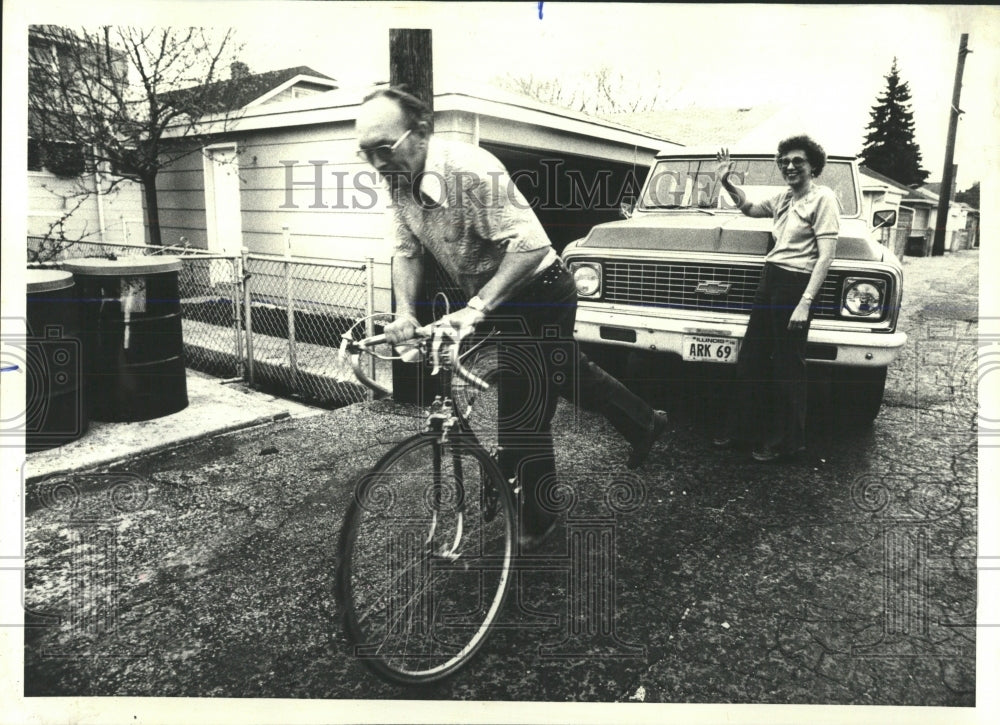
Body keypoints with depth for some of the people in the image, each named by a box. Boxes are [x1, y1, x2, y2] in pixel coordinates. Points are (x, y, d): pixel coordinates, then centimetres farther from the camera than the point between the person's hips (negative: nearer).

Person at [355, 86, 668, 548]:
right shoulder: (399, 181, -6)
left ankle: (535, 522, 19)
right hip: (499, 301, 9)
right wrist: (405, 314, -18)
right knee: (565, 371, 25)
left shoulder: (470, 171, -31)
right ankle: (644, 423, 48)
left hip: (538, 293, -9)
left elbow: (531, 245, -36)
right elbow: (405, 251, -2)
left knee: (520, 413, -3)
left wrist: (476, 309, -41)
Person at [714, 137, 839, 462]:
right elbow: (750, 207, 35)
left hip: (795, 285, -8)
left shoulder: (823, 198, -6)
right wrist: (727, 183, 16)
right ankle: (745, 427, 26)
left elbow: (826, 256, -13)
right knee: (749, 361, 11)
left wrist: (805, 303, -21)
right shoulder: (784, 199, 15)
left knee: (788, 368, 0)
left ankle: (789, 442, 13)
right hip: (769, 280, 8)